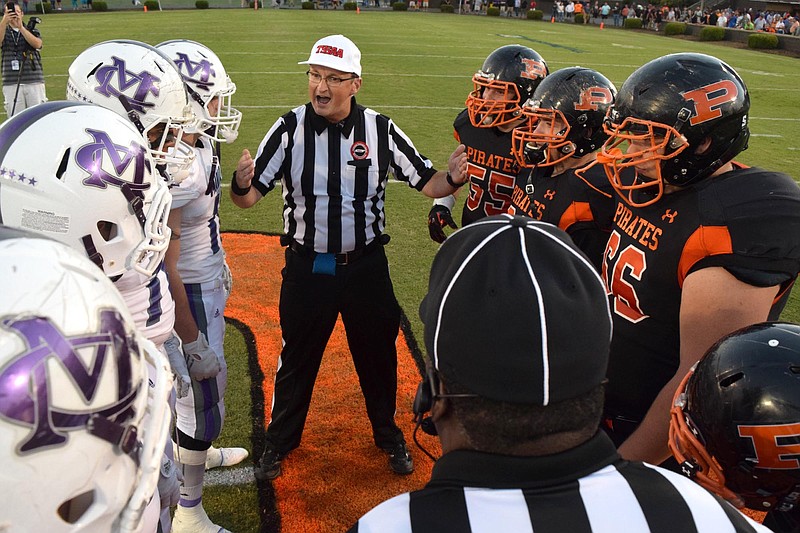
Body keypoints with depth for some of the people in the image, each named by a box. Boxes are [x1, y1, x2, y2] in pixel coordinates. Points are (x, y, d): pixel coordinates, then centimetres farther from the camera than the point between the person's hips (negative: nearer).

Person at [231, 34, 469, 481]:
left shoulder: (380, 130, -8)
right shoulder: (290, 128, -9)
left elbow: (427, 183, -4)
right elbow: (249, 196, -10)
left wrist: (453, 178, -25)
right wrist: (241, 184, -33)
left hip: (366, 266, 1)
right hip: (307, 268, 0)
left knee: (378, 355, 18)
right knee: (297, 359, 16)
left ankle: (388, 434, 43)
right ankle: (281, 440, 39)